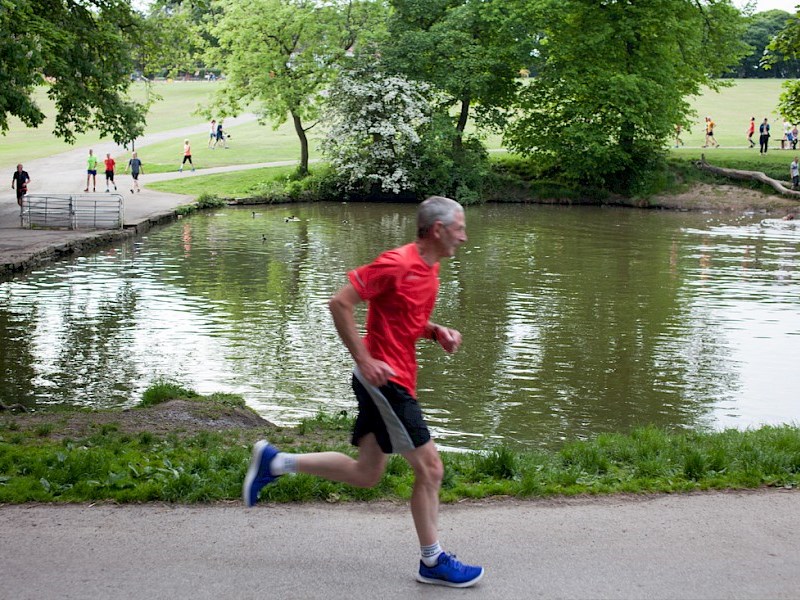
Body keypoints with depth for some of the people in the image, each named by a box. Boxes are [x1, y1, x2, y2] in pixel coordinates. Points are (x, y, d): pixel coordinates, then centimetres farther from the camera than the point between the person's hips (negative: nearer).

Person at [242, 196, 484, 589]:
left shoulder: (429, 267, 11)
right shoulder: (397, 263, -18)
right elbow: (340, 303, -18)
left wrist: (436, 332, 4)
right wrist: (363, 359, -19)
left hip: (394, 382, 10)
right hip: (383, 378, -10)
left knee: (366, 474, 15)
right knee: (429, 468, -3)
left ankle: (274, 462, 22)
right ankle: (433, 562, 10)